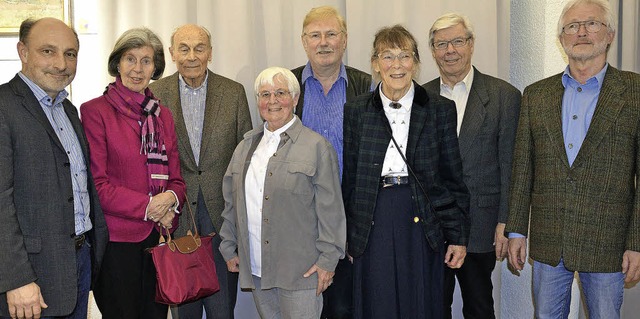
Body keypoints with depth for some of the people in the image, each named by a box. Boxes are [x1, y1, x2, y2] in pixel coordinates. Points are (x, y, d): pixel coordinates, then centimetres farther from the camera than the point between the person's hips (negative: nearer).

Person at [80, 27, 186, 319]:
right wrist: (148, 207, -14)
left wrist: (171, 198, -8)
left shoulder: (162, 114, 13)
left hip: (159, 235, 5)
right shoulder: (95, 111, -5)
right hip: (116, 239, -5)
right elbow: (96, 183, -10)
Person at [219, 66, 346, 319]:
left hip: (300, 270, -5)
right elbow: (232, 203, 18)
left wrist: (328, 259, -9)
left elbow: (330, 209, -6)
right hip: (255, 269, 5)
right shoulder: (246, 146, 13)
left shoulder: (317, 146, -4)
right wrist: (229, 249, 17)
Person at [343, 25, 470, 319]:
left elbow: (453, 178, 4)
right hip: (373, 227, 1)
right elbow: (349, 178, 7)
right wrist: (347, 237, 6)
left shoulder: (440, 109, 3)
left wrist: (458, 236, 1)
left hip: (422, 225, 0)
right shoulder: (356, 111, 5)